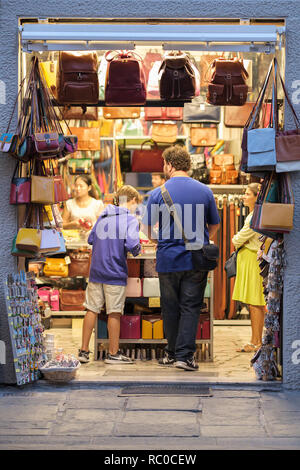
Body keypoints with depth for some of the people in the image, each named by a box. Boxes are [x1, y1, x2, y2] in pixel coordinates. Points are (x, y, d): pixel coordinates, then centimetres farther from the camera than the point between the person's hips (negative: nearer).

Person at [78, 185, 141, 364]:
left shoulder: (103, 217, 12)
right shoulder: (130, 219, -7)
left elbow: (91, 239, 15)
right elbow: (131, 245, -19)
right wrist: (138, 249, 1)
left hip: (96, 271, 6)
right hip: (115, 273, -5)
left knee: (92, 310, 9)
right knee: (114, 313, 2)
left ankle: (84, 351, 12)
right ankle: (114, 354, 9)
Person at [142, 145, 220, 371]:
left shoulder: (158, 193, -5)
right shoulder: (205, 191, 1)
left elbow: (148, 228, 0)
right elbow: (214, 225, 12)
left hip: (168, 259, -1)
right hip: (197, 259, 1)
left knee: (171, 307, 12)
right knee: (191, 307, 3)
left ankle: (172, 352, 22)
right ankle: (184, 355, -3)